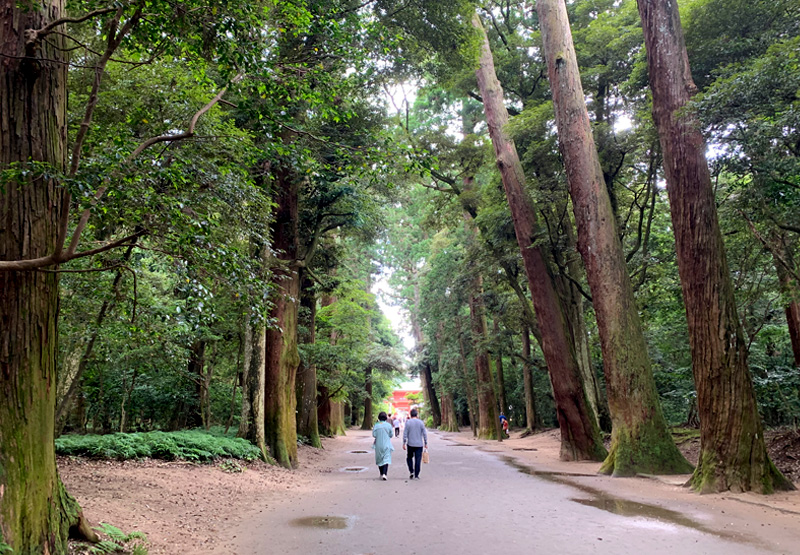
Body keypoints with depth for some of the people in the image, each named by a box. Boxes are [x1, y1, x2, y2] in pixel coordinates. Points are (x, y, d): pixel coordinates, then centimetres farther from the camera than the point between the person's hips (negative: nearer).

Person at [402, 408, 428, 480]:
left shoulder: (408, 422, -5)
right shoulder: (421, 422, -1)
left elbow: (405, 434, -6)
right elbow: (424, 434, 1)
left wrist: (404, 443, 0)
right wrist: (426, 443, 9)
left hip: (410, 444, -1)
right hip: (419, 444, 1)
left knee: (409, 458, 17)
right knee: (418, 460, 4)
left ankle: (411, 471, 2)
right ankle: (416, 475, 3)